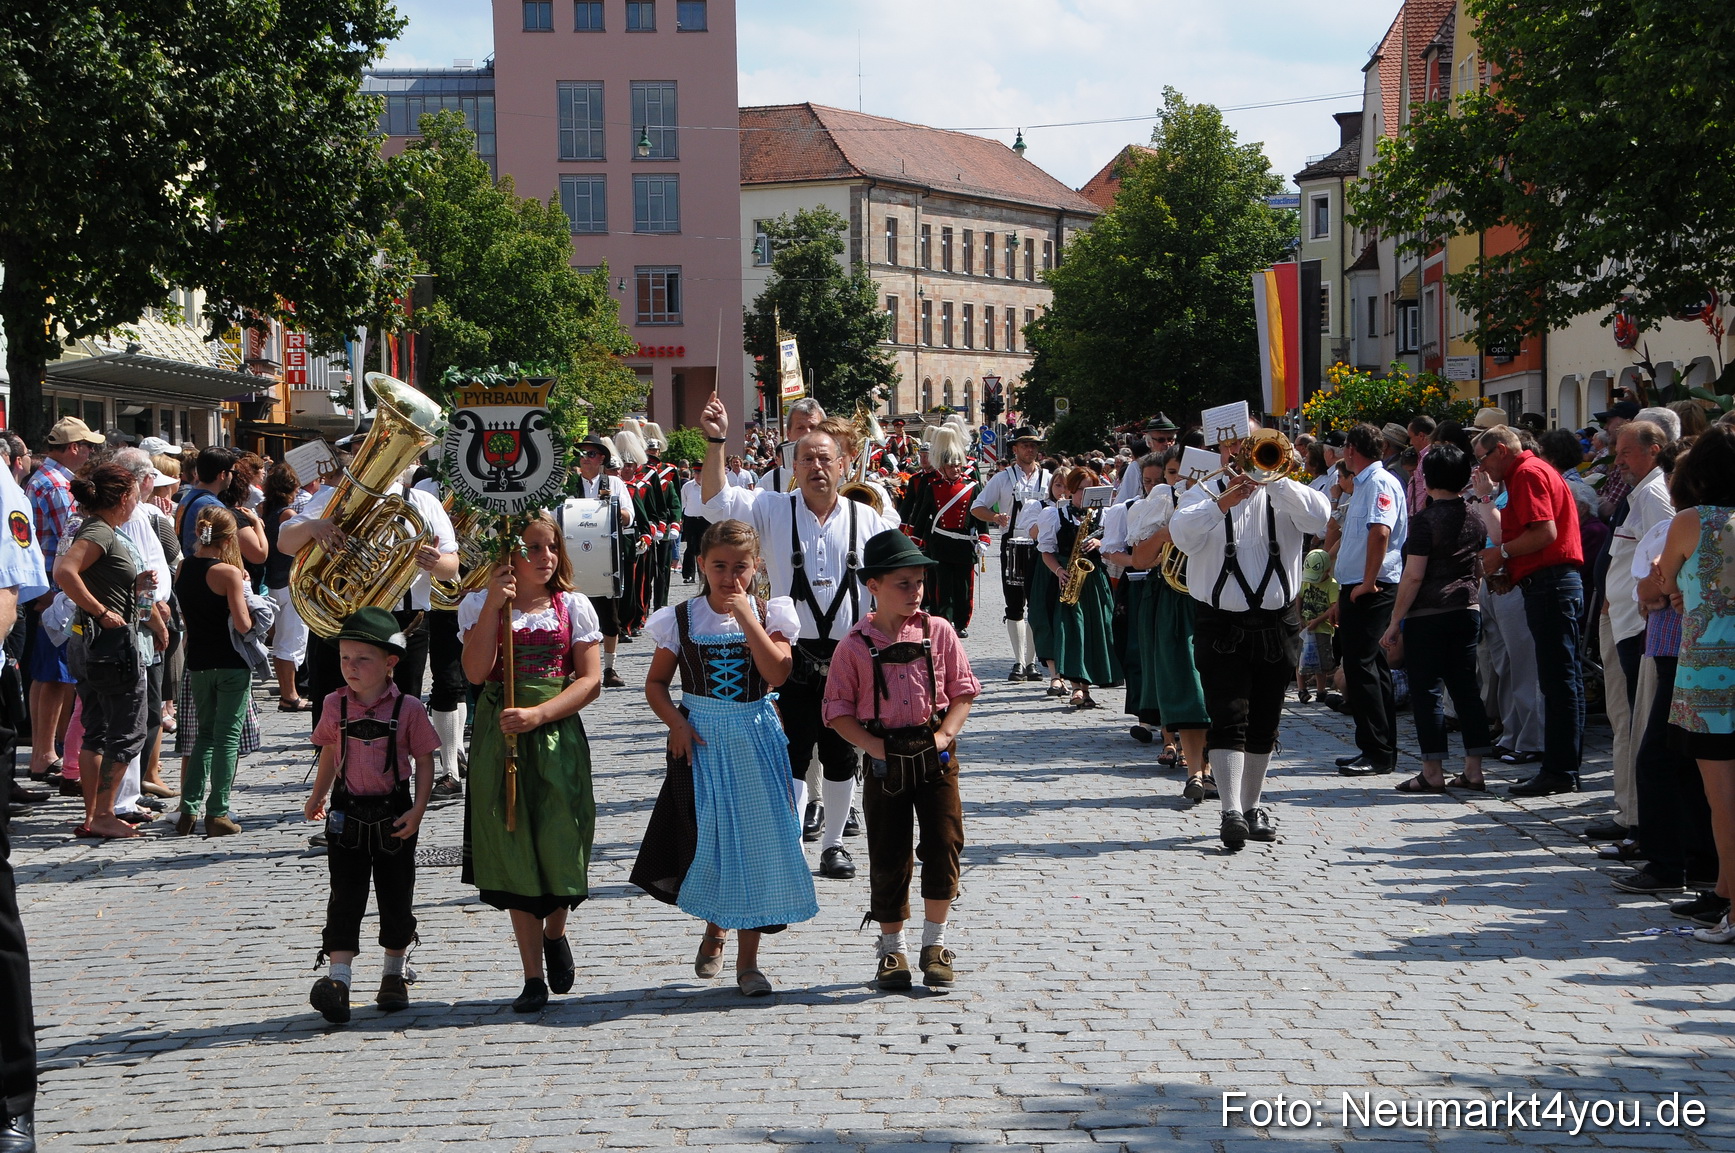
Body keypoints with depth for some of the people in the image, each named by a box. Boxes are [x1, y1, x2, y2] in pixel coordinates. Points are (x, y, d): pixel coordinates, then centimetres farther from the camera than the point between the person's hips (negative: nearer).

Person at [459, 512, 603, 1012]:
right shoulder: (479, 605, 3)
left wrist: (538, 714, -16)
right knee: (514, 850, 2)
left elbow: (591, 680, -3)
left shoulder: (572, 606, 4)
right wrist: (493, 606, -18)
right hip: (500, 740, 0)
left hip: (557, 735, 0)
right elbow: (476, 672, -11)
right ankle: (533, 976, 10)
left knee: (560, 845, -4)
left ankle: (555, 933, 30)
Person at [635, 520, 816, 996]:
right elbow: (656, 682, 5)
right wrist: (675, 722, -12)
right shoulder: (682, 619, 0)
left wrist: (747, 618, -20)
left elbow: (777, 672, -17)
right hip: (701, 742, 0)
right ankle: (715, 927, 30)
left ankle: (747, 959, 12)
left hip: (757, 741, 0)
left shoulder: (768, 614, -1)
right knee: (705, 838, 0)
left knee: (755, 842, 1)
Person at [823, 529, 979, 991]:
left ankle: (935, 943, 11)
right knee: (889, 856, 5)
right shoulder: (855, 645, -4)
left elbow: (962, 691, 4)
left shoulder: (938, 631, 1)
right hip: (885, 760, -1)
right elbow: (838, 709, -2)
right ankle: (892, 948, 19)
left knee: (943, 845, -4)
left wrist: (944, 735, -9)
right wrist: (873, 746, -12)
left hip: (935, 757, 1)